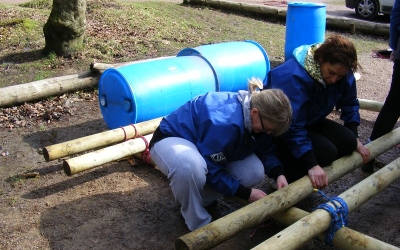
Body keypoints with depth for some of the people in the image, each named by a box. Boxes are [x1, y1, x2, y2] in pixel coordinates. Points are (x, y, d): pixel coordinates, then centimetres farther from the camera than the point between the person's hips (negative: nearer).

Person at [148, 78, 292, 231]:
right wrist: (247, 193, -22)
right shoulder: (225, 122, -38)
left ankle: (200, 197, 7)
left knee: (254, 172, -14)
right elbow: (211, 171, -29)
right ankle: (199, 225, -16)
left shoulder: (256, 118, -13)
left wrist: (278, 173, -16)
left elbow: (266, 150, 2)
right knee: (190, 168, -44)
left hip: (205, 144, 8)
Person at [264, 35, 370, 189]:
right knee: (326, 152, -25)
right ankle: (284, 172, -3)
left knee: (347, 142, -12)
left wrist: (354, 139, -2)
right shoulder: (295, 77, -35)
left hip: (310, 122, 8)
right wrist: (312, 165, -42)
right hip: (281, 129, -7)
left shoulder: (343, 74, -13)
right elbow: (293, 128, -38)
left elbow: (350, 105, 4)